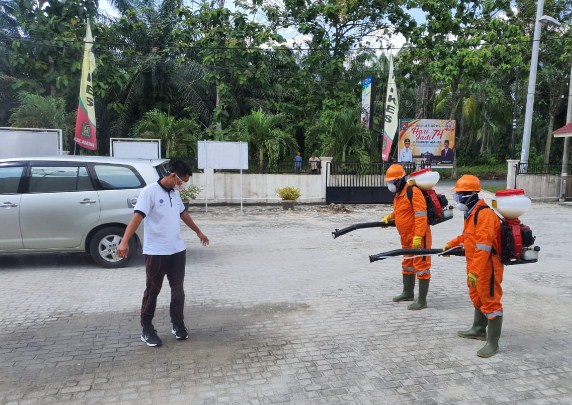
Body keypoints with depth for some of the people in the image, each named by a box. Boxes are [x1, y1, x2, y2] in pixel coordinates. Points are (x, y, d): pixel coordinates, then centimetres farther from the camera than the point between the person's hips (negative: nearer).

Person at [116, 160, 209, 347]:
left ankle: (178, 324, 26)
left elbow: (183, 214, 24)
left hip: (177, 250, 7)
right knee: (152, 291, 5)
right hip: (156, 252, -6)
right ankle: (147, 329, 18)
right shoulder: (150, 191, -13)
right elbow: (137, 216, -24)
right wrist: (124, 242, -34)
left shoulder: (175, 192, 10)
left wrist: (198, 232, 34)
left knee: (178, 289, 12)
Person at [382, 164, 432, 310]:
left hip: (419, 238, -11)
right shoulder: (398, 194, 11)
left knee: (421, 266, -4)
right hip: (406, 238, 11)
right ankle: (408, 293, 39)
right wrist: (389, 217, 11)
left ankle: (422, 300, 3)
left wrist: (418, 236, -30)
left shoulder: (413, 192, -20)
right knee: (407, 265, 22)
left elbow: (421, 216, -26)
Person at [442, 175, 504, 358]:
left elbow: (484, 246, -28)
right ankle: (478, 330, 42)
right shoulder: (471, 213, 11)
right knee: (477, 298, 24)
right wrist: (451, 244, 28)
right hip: (475, 265, 11)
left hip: (487, 267, -11)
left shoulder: (484, 214, -23)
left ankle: (492, 343, 8)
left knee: (490, 302, -2)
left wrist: (474, 271, -29)